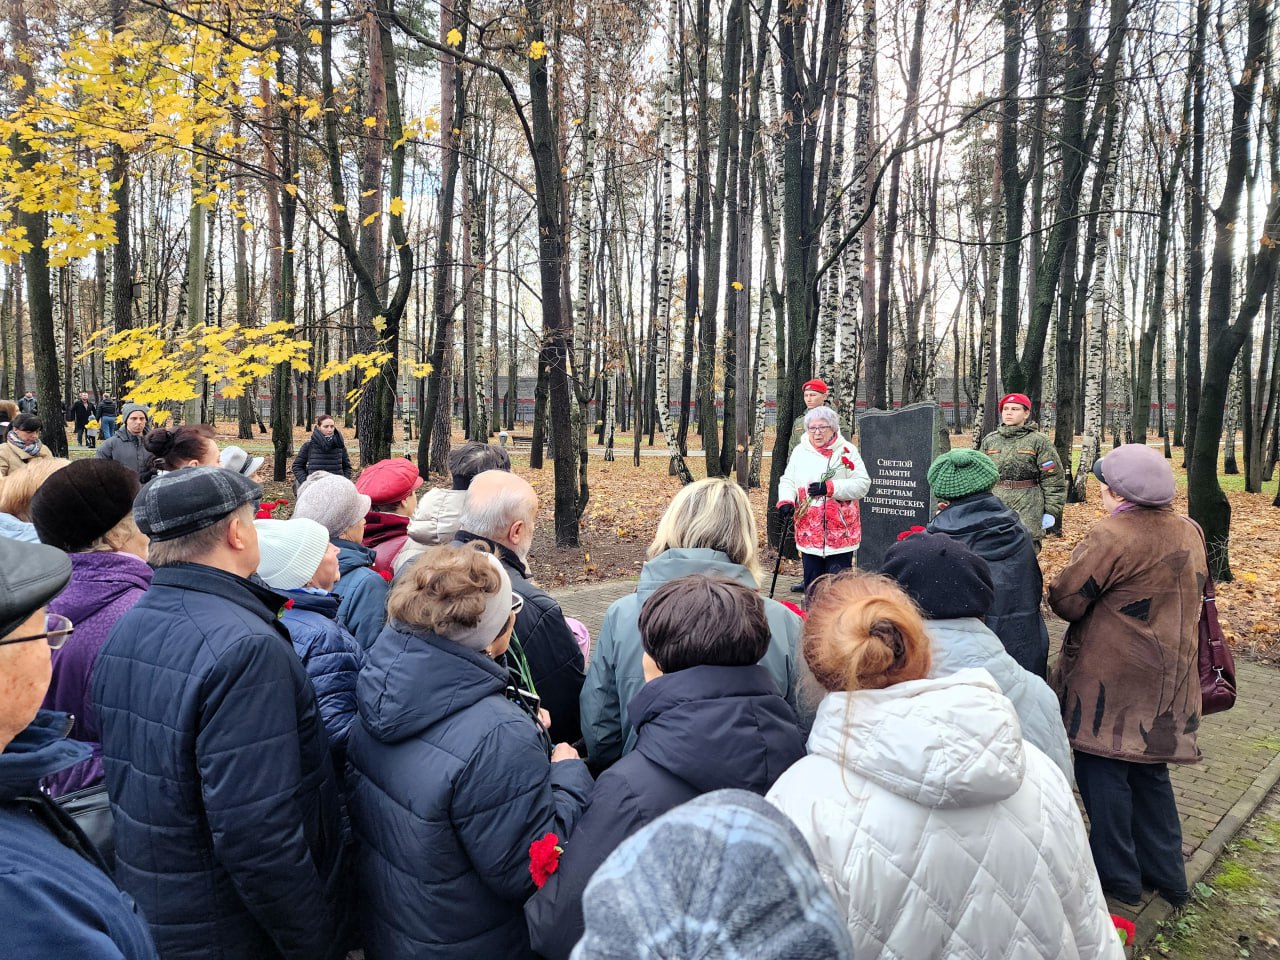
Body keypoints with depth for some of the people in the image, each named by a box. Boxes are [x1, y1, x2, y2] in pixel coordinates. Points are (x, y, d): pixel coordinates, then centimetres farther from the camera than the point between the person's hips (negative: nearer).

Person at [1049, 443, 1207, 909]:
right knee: (1149, 770, 20)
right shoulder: (1189, 532, 4)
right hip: (1168, 679, 8)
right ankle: (1165, 872, 30)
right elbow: (1194, 593, 18)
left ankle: (1117, 873, 18)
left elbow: (1066, 600, -18)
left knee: (1103, 769, 6)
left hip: (1111, 680, -8)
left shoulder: (1109, 536, -21)